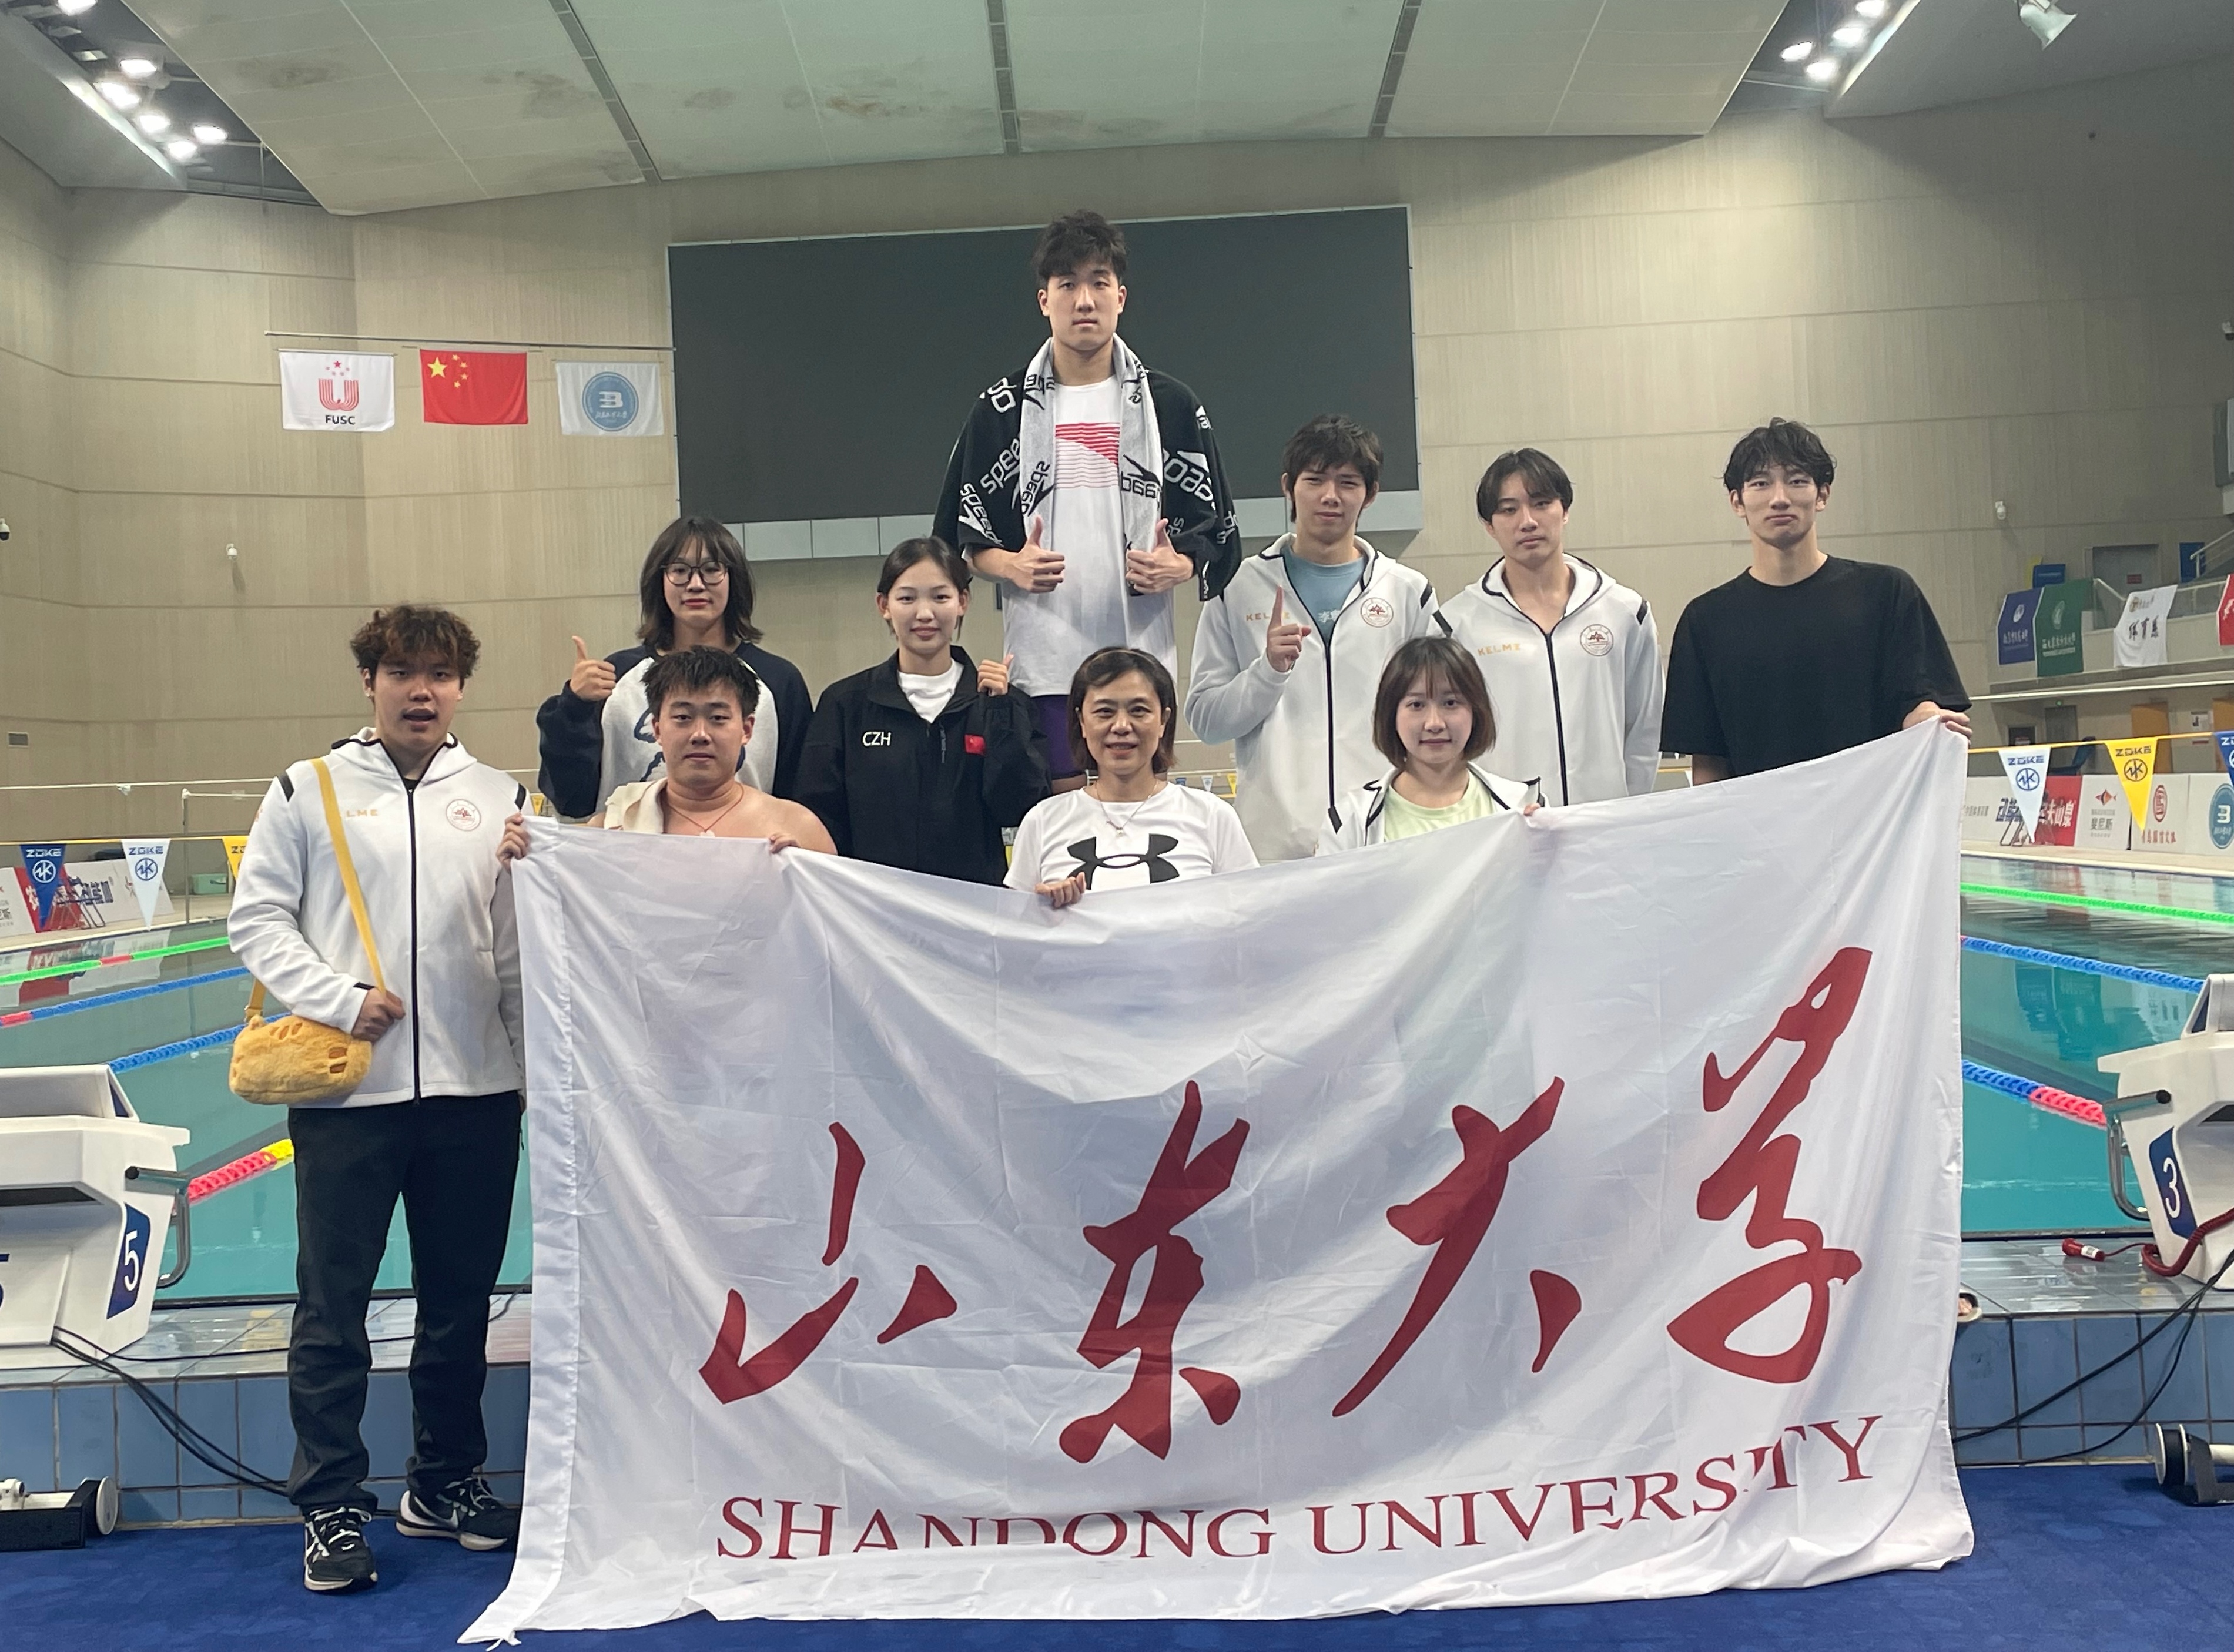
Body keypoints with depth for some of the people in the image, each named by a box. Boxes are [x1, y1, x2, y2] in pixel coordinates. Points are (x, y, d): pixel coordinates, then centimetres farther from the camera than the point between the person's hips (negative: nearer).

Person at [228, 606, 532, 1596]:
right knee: (333, 1303, 4)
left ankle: (445, 1484, 28)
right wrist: (337, 997, -11)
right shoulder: (309, 790, 3)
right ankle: (330, 1507, 16)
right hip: (346, 1089, -2)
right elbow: (256, 918, 1)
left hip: (476, 1087, 2)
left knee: (461, 1299, 12)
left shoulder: (501, 797, 8)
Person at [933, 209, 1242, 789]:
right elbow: (962, 536, 9)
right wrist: (1011, 565, -11)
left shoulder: (1170, 405, 9)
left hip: (1142, 653, 1)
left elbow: (1216, 531, 9)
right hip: (1043, 659, 0)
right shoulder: (1003, 410, 8)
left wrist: (1178, 565, -12)